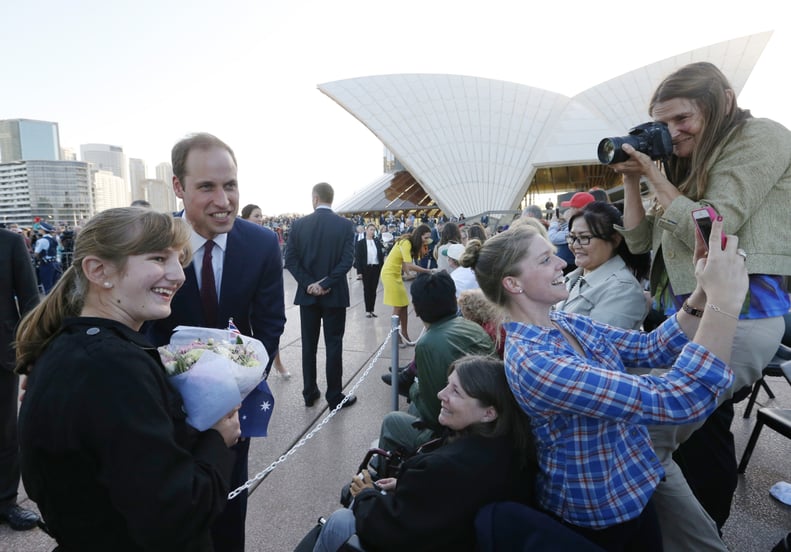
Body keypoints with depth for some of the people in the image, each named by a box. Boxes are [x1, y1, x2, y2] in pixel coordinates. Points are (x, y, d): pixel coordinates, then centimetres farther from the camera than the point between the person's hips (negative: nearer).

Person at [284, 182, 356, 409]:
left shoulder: (298, 224, -2)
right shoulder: (345, 225, -6)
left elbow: (290, 259, -7)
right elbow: (347, 260, -14)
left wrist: (309, 284, -8)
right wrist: (325, 284, -13)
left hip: (307, 294, 2)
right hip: (334, 294, -2)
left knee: (309, 345, 12)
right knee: (333, 345, 5)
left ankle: (309, 393, 22)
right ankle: (335, 396, 12)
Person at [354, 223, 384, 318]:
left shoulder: (377, 241, 8)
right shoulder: (360, 242, -2)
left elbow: (381, 255, 9)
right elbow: (358, 257, -5)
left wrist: (382, 267, 1)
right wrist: (360, 271, -11)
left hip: (376, 268, 3)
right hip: (366, 268, -3)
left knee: (374, 289, 7)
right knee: (367, 289, 5)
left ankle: (372, 309, 16)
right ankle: (367, 310, 13)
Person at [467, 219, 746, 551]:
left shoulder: (566, 323, -6)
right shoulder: (531, 362, -35)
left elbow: (651, 348, -6)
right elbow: (676, 400, -37)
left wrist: (702, 294, -20)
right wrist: (724, 298, -36)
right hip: (596, 511, -7)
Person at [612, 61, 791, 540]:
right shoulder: (691, 165, 19)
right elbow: (639, 241, 16)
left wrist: (655, 175, -7)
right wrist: (631, 178, 8)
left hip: (737, 313, -9)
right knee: (704, 422, 17)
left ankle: (690, 538, 4)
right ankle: (706, 528, 34)